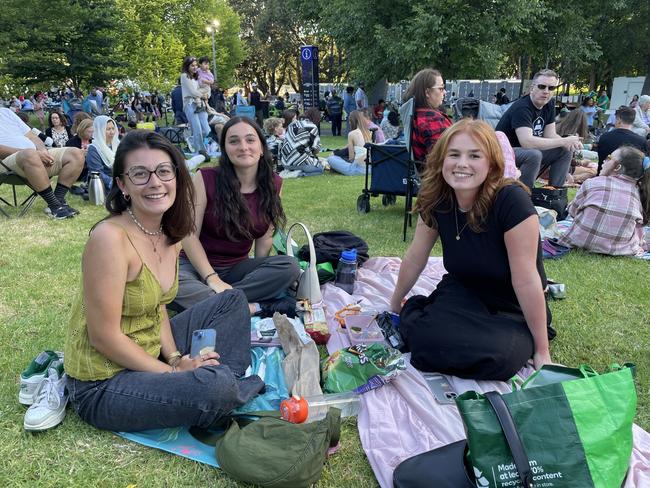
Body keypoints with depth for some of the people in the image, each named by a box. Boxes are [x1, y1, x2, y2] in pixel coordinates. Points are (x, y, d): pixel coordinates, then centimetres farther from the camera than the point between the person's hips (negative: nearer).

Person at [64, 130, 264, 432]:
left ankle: (232, 384, -3)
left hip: (150, 355, 9)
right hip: (102, 384, -9)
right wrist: (173, 370, -16)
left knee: (232, 300, 11)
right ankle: (251, 387, 6)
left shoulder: (170, 235, 0)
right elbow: (103, 336, -23)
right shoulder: (110, 237, -25)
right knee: (216, 387, -30)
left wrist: (175, 358, -6)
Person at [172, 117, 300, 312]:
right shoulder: (206, 178, -12)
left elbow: (264, 237, 3)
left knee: (290, 266, -24)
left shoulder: (273, 184, -2)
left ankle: (206, 300, -24)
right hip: (197, 265, -3)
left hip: (238, 268, 3)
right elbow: (190, 234, -12)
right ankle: (252, 309, -29)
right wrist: (212, 279, -20)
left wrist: (260, 277, -6)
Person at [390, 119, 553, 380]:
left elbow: (526, 281, -24)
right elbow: (415, 258, 3)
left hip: (512, 310, -2)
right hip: (462, 295, 2)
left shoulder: (511, 201, -26)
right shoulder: (436, 200, -9)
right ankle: (414, 311, 5)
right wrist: (394, 306, 15)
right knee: (426, 338, -29)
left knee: (497, 357, -32)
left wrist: (541, 351, -17)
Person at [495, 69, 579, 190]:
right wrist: (564, 141, -31)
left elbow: (550, 135, 3)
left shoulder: (549, 104, 4)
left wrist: (569, 143, -20)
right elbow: (527, 142, -37)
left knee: (566, 151, -1)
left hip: (527, 151, 9)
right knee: (534, 155, -36)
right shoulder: (522, 108, -24)